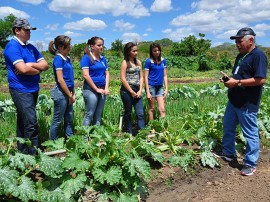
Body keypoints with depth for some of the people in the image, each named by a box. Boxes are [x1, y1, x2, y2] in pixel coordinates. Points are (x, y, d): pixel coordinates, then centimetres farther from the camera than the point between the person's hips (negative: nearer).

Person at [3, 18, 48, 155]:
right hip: (21, 90, -8)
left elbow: (45, 65, 7)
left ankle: (22, 152, 25)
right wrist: (37, 69, -5)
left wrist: (31, 65, -11)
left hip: (33, 89, 8)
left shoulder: (31, 47, 15)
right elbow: (23, 69, -23)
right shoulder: (12, 46, -11)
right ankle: (32, 155, -5)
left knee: (22, 122, 15)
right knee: (31, 123, -11)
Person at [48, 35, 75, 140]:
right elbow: (60, 80, -18)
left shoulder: (67, 58, 11)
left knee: (69, 119, 16)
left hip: (68, 93, 9)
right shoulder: (58, 58, -14)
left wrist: (73, 93, 9)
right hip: (61, 93, -9)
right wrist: (70, 95, -13)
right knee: (57, 121, 3)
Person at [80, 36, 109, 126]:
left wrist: (106, 88, -1)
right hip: (91, 89, -6)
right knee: (89, 114, -4)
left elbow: (107, 74, 13)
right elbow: (86, 75, -15)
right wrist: (96, 89, -12)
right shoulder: (86, 58, -8)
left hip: (102, 89, 6)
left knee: (98, 115, 12)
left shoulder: (103, 59, 11)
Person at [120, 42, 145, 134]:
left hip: (137, 91, 5)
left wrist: (140, 90, -1)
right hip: (127, 90, -5)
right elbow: (122, 78, -12)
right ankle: (129, 133, 18)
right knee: (128, 113, 7)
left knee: (140, 113, 1)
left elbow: (141, 77, 11)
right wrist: (132, 92, -11)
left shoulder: (138, 62, 11)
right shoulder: (125, 62, -5)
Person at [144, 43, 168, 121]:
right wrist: (148, 92, -13)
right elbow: (146, 77, -9)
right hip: (151, 86, -4)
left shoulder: (163, 60, 6)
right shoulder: (149, 61, -8)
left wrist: (166, 88, 5)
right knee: (151, 108, 5)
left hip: (160, 87, 4)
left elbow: (165, 75, 10)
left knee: (162, 109, 1)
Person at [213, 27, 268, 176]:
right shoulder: (240, 56, 13)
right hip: (234, 101, 10)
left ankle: (251, 164, 16)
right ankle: (228, 153, 36)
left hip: (247, 104, -9)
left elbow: (261, 80, -25)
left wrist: (237, 82, -23)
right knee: (228, 127, 19)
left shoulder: (258, 56, -15)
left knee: (250, 133, 3)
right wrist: (229, 78, 2)